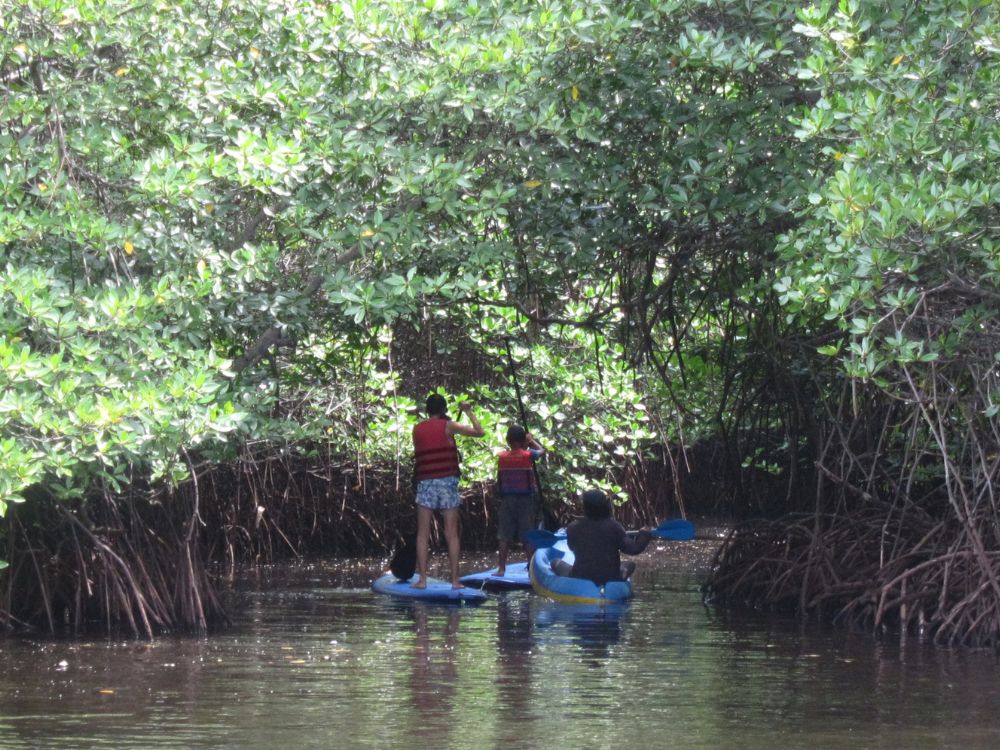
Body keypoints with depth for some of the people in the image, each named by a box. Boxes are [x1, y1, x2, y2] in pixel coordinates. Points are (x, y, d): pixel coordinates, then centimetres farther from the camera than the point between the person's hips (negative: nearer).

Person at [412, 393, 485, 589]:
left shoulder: (417, 430, 8)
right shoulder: (448, 426, 0)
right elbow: (480, 432, 2)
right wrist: (469, 412, 13)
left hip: (425, 483, 2)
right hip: (448, 481, -1)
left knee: (423, 534, 4)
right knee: (451, 534, 2)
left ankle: (422, 579, -3)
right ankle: (455, 579, 0)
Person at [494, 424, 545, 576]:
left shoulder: (502, 457, -1)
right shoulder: (528, 455, -7)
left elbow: (499, 482, 3)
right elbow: (541, 451, 14)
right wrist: (531, 440, 23)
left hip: (507, 500, 2)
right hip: (525, 500, -2)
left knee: (504, 536, 4)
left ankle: (501, 568, 3)